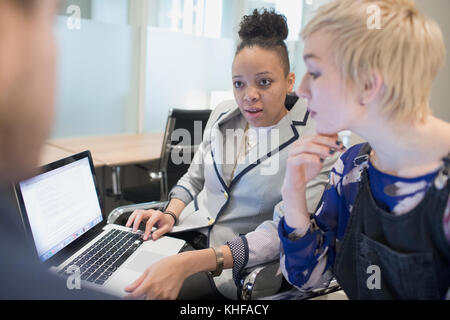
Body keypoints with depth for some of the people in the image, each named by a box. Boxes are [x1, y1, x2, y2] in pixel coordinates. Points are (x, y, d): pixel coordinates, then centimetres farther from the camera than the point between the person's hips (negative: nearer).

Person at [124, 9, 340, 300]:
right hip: (185, 232, 5)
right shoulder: (223, 115, 3)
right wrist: (170, 215, -7)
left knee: (134, 291, -22)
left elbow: (280, 234, -21)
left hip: (235, 264, -5)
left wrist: (188, 263, -31)